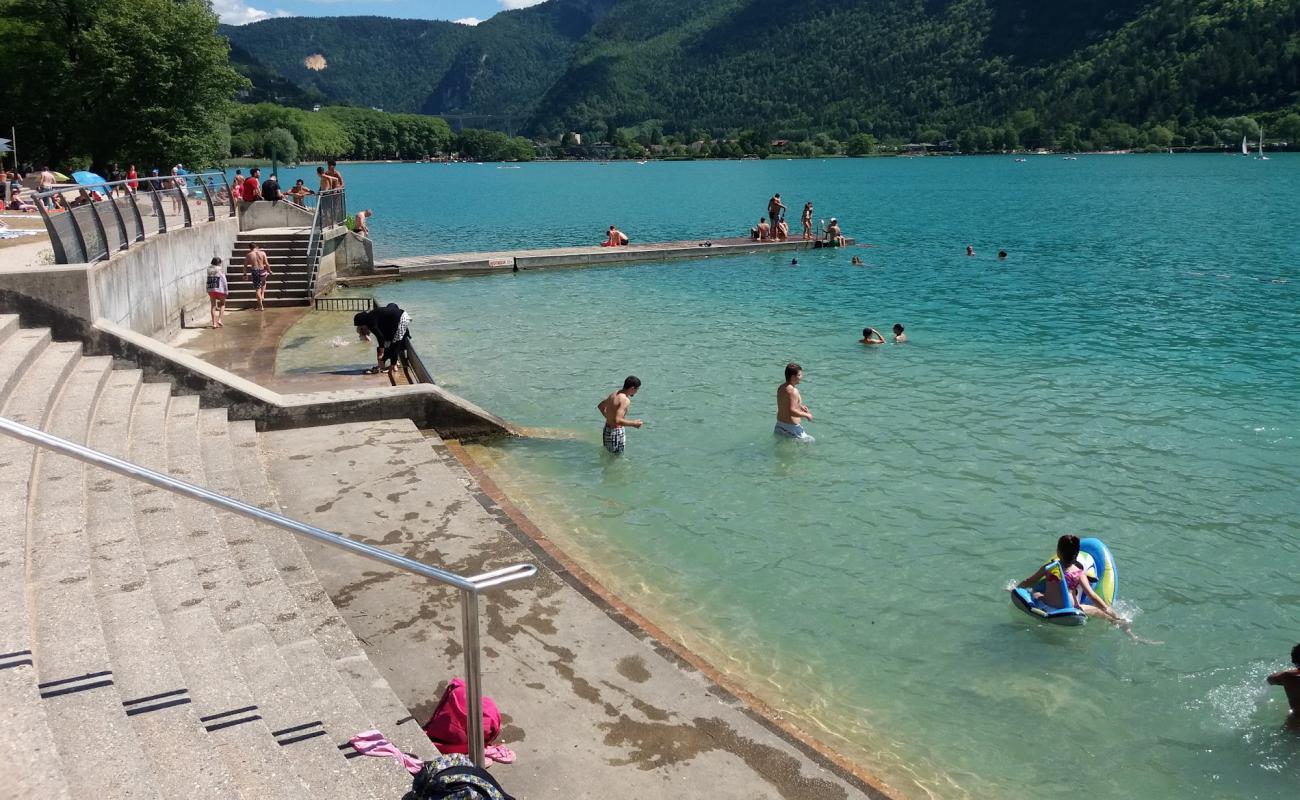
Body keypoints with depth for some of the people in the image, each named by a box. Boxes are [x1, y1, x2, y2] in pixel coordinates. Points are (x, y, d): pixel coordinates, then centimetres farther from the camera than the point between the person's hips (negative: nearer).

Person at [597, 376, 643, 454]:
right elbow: (618, 421, -32)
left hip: (606, 430, 9)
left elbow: (600, 406, 23)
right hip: (616, 433, -9)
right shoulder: (625, 400, -22)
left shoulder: (614, 394, 6)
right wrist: (634, 423, -20)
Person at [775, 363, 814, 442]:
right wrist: (806, 415, -16)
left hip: (779, 424, 9)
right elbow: (792, 411, -29)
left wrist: (799, 406, 16)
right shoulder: (793, 391, -23)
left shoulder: (780, 388, 6)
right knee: (809, 441, -1)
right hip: (792, 426, -9)